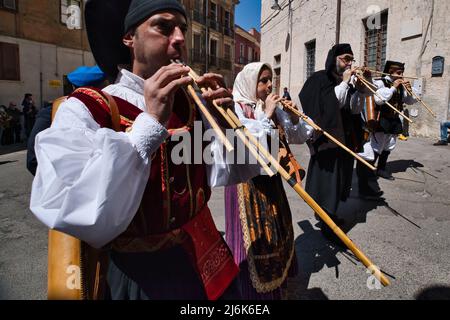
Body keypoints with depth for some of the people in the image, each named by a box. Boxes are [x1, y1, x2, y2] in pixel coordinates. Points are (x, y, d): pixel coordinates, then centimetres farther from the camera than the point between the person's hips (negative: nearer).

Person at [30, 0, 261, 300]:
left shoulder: (192, 103, -1)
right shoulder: (82, 110, -16)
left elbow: (233, 173, 1)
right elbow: (88, 223, -28)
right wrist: (150, 122, -30)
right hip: (136, 275, -4)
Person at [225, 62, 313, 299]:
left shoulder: (272, 108, 7)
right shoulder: (236, 108, -11)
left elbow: (297, 137, 9)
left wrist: (294, 117, -9)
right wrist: (266, 115, -21)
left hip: (270, 177, 7)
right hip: (247, 180, -7)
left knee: (276, 230, 18)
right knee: (253, 234, 2)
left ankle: (275, 277, 40)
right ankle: (253, 288, 21)